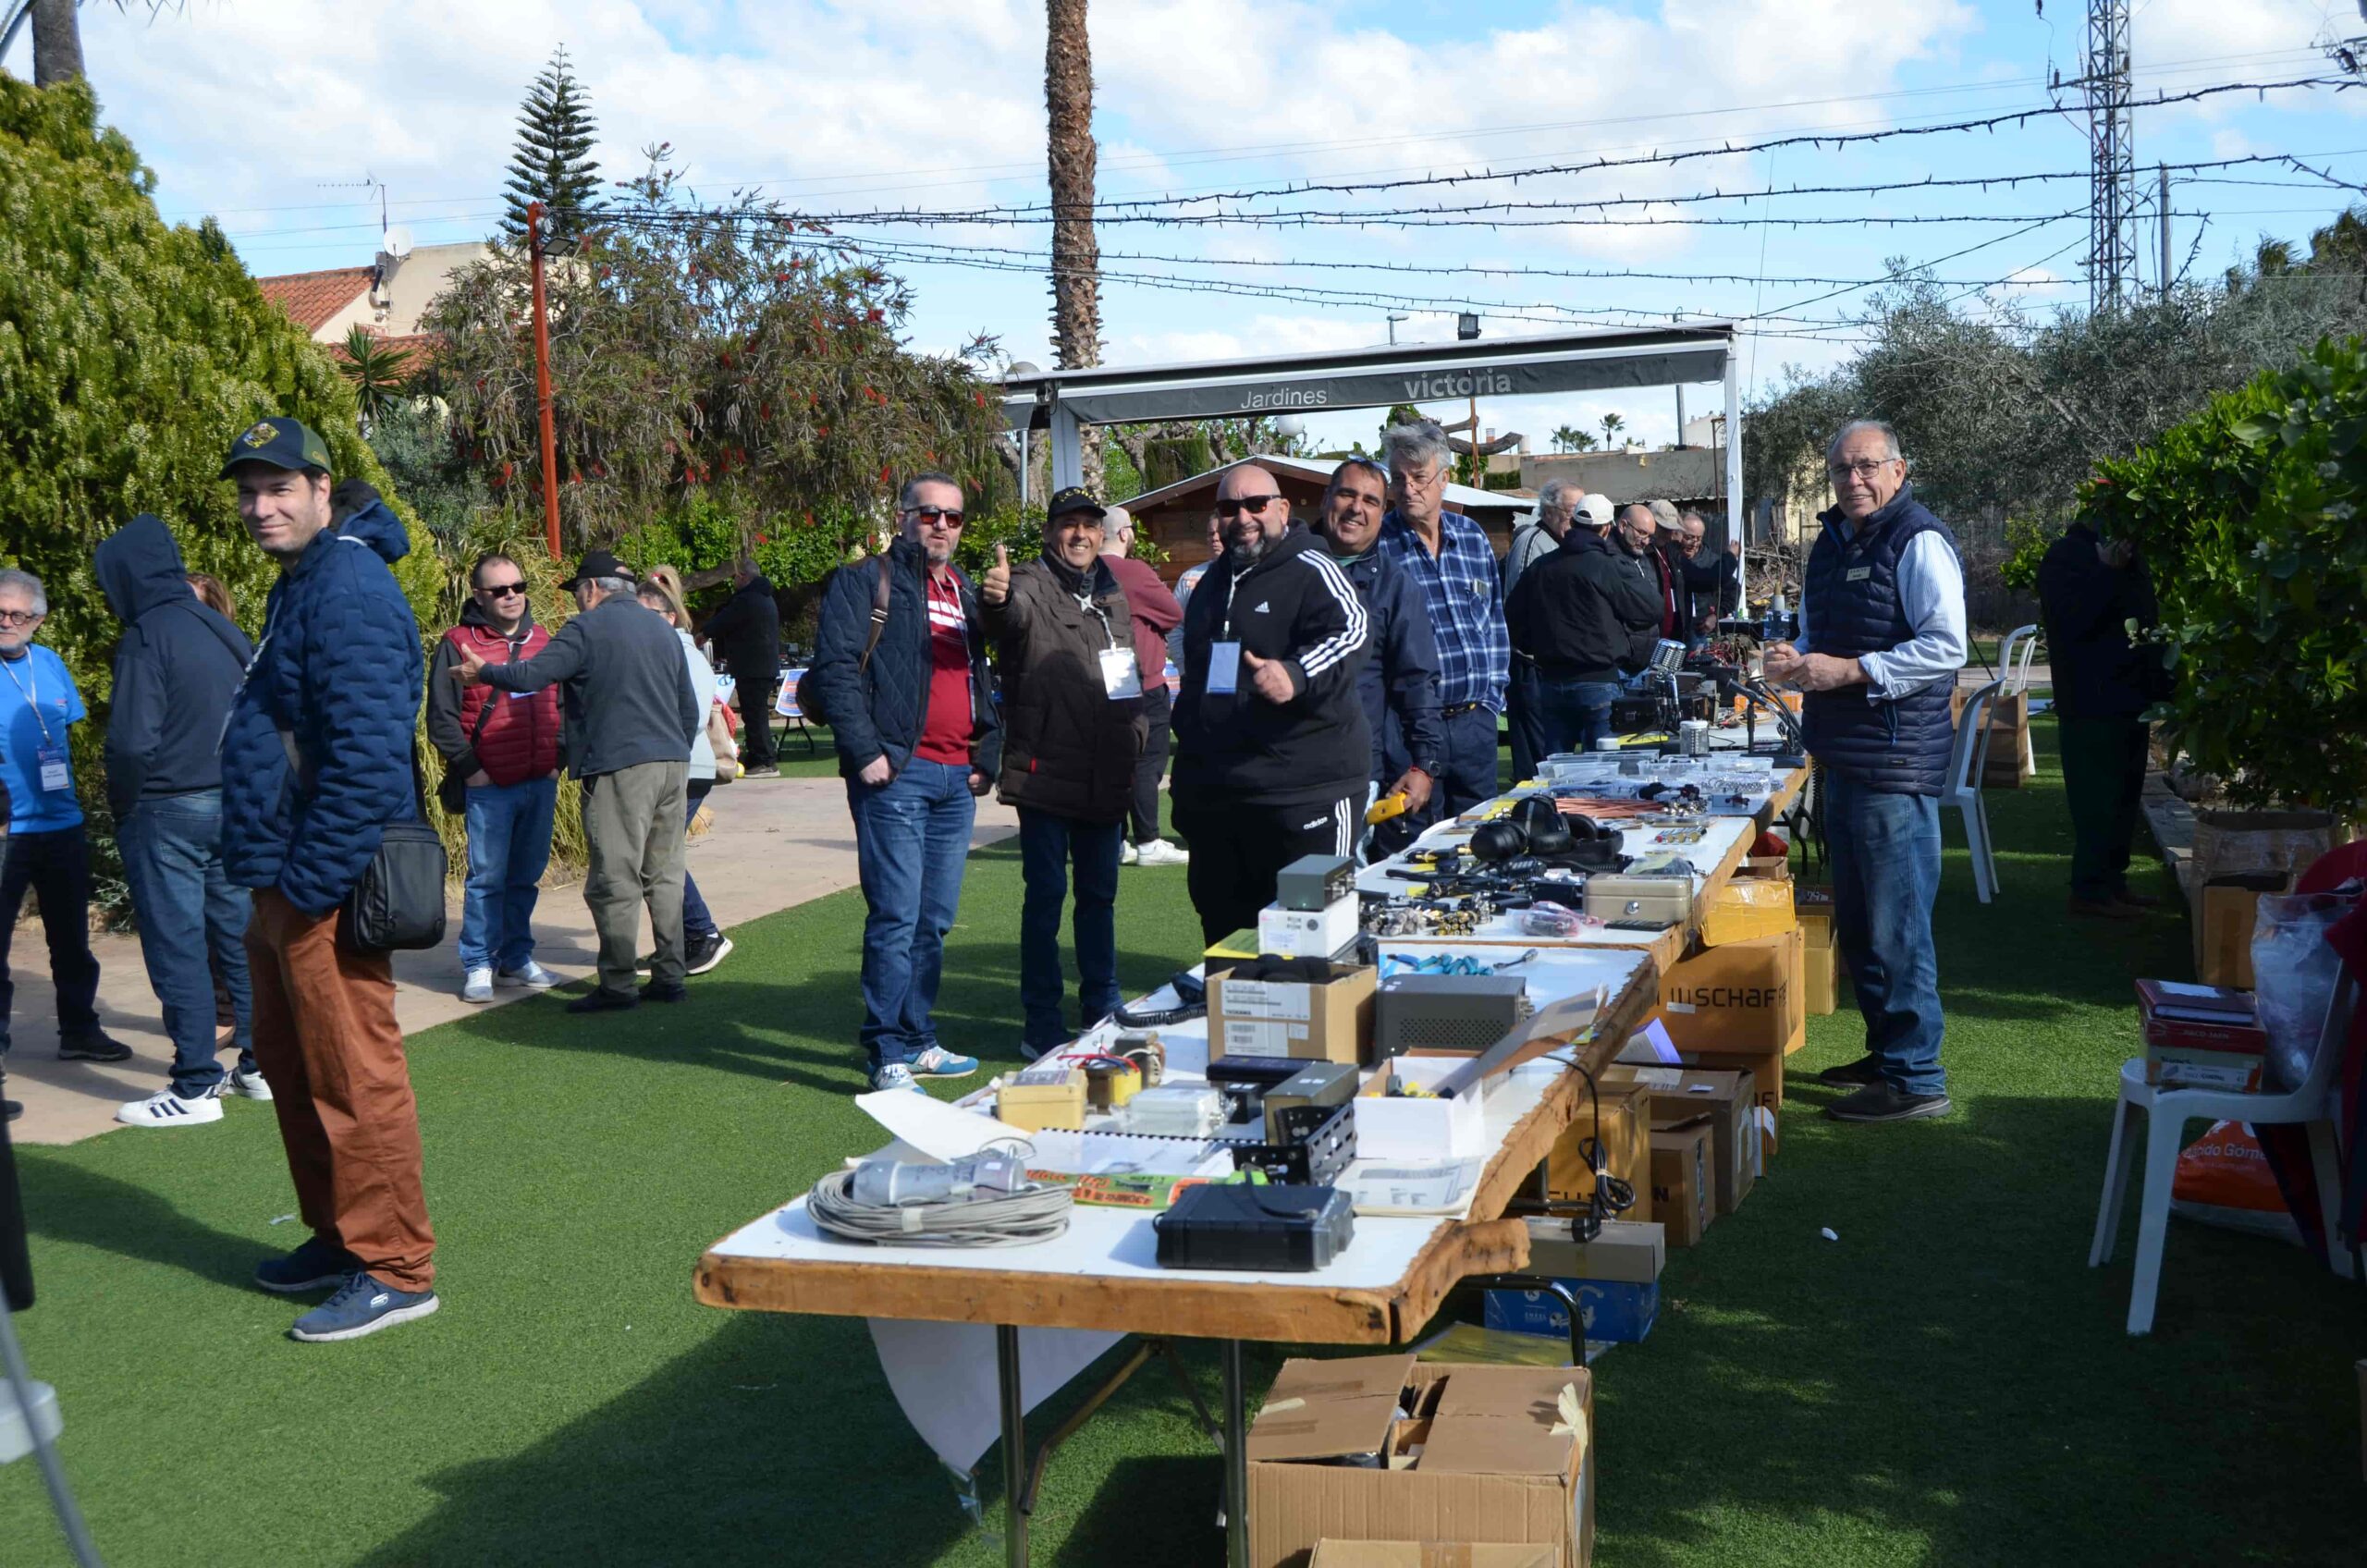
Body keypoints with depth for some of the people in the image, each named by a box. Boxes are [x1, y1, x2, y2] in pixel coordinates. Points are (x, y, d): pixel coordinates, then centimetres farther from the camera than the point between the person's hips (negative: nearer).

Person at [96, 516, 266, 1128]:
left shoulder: (146, 637, -14)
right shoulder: (224, 631, 8)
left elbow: (131, 741, -18)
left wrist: (122, 808, -3)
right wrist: (238, 786, 16)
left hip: (167, 813, -7)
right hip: (235, 808, 7)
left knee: (177, 946, -1)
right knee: (238, 935, 14)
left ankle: (195, 1088, 2)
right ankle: (258, 1065, 21)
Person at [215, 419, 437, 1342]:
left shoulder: (347, 590, -17)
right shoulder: (300, 583, 17)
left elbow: (368, 754, -25)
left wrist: (312, 881, -24)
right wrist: (272, 876, 18)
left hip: (327, 887, -11)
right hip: (286, 882, 11)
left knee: (353, 1076, -5)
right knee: (289, 1061, 19)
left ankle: (395, 1270, 4)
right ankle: (338, 1235, 32)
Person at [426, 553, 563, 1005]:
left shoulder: (542, 641, 12)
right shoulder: (458, 644, -3)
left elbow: (563, 705, 20)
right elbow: (441, 716, -4)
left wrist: (558, 759, 11)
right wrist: (468, 768, -8)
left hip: (541, 784, 5)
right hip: (489, 787, -5)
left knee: (526, 877, 10)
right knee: (487, 878, -4)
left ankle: (516, 958, 21)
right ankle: (478, 966, 5)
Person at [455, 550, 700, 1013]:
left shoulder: (588, 628, -4)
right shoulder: (663, 629, 18)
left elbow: (530, 676, -11)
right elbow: (690, 710, 22)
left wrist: (482, 672, 6)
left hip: (619, 767, -7)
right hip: (673, 765, 7)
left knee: (615, 880, -3)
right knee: (665, 875, 11)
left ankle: (617, 985, -1)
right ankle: (670, 975, 13)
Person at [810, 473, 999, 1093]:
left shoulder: (968, 595, 21)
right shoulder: (864, 582, 0)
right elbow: (835, 668, -10)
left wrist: (987, 754, 12)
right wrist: (865, 753, -16)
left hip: (957, 782, 7)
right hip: (897, 773, -7)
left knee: (935, 920, 11)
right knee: (896, 917, -7)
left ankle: (919, 1041, 21)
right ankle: (890, 1055, -1)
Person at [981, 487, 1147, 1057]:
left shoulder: (1112, 594, 14)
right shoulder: (1032, 585, -8)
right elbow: (1013, 614, -33)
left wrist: (1133, 742, 18)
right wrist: (996, 599, -56)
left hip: (1105, 778, 7)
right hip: (1047, 772, -6)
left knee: (1100, 894, 15)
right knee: (1046, 895, -2)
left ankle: (1102, 1012, 27)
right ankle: (1042, 1027, 6)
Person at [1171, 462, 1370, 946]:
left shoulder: (1310, 570, -7)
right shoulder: (1212, 582, 20)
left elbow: (1352, 630, -25)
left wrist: (1297, 675, -43)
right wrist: (1187, 770, 32)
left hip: (1306, 793, -8)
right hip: (1214, 794, 8)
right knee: (1223, 926, 15)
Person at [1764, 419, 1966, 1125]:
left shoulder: (1918, 542, -10)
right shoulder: (1830, 544, 17)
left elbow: (1946, 646, -19)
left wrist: (1848, 670, -20)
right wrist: (1795, 660, 6)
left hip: (1896, 761, -9)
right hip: (1843, 758, 9)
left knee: (1895, 923, -6)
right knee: (1857, 922, 17)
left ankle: (1915, 1078, 1)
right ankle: (1887, 1050, 29)